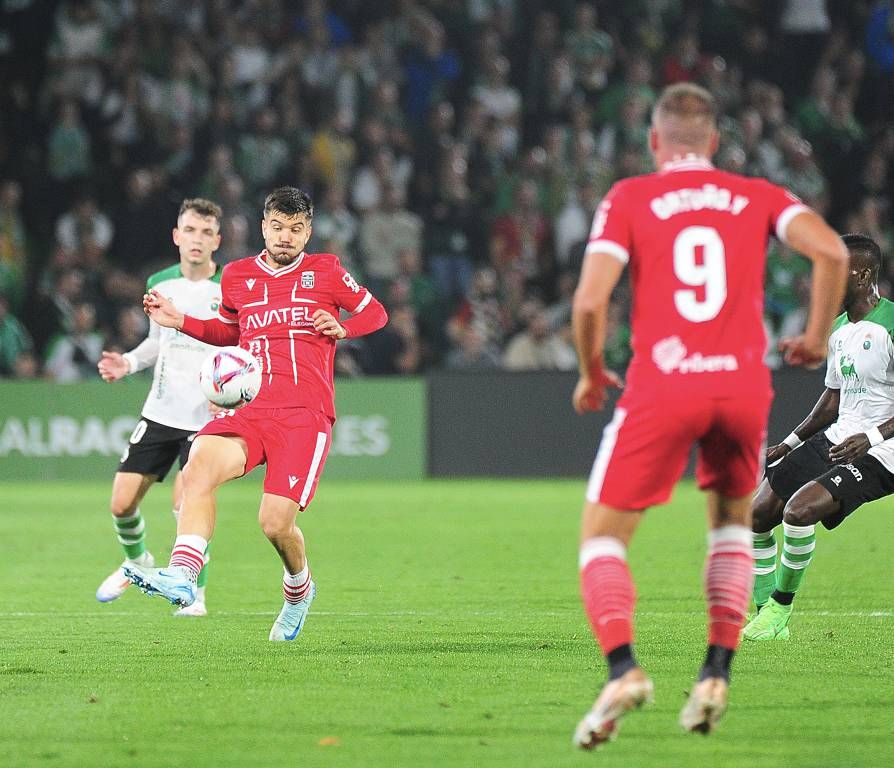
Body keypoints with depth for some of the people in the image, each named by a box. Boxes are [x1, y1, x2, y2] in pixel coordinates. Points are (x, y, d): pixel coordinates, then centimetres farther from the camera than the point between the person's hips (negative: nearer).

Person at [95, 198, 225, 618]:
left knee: (188, 503, -16)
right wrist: (128, 363, 1)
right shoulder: (160, 284, 4)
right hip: (160, 411, 5)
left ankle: (195, 594, 4)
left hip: (207, 418, -5)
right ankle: (137, 561, 34)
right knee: (122, 502, 2)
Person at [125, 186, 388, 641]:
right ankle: (182, 576, -40)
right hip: (250, 409, 3)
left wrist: (342, 328, -1)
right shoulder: (237, 276, 17)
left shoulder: (326, 272, 9)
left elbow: (375, 312, 20)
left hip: (306, 413, -3)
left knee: (276, 523, -13)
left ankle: (298, 589, 21)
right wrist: (180, 322, 18)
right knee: (199, 465, -29)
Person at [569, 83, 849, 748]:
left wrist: (592, 374, 13)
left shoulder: (629, 198, 6)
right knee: (732, 524, 25)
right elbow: (832, 251, -4)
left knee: (603, 536, 7)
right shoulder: (756, 196, 12)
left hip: (662, 388, -2)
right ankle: (716, 675, 11)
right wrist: (817, 338, 10)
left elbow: (589, 301, -4)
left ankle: (623, 668, -17)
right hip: (744, 384, 2)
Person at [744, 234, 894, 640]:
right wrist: (790, 443, 16)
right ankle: (768, 622, 12)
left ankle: (780, 607, -6)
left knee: (799, 509, -27)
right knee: (759, 512, 2)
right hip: (837, 438, 9)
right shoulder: (839, 328, 12)